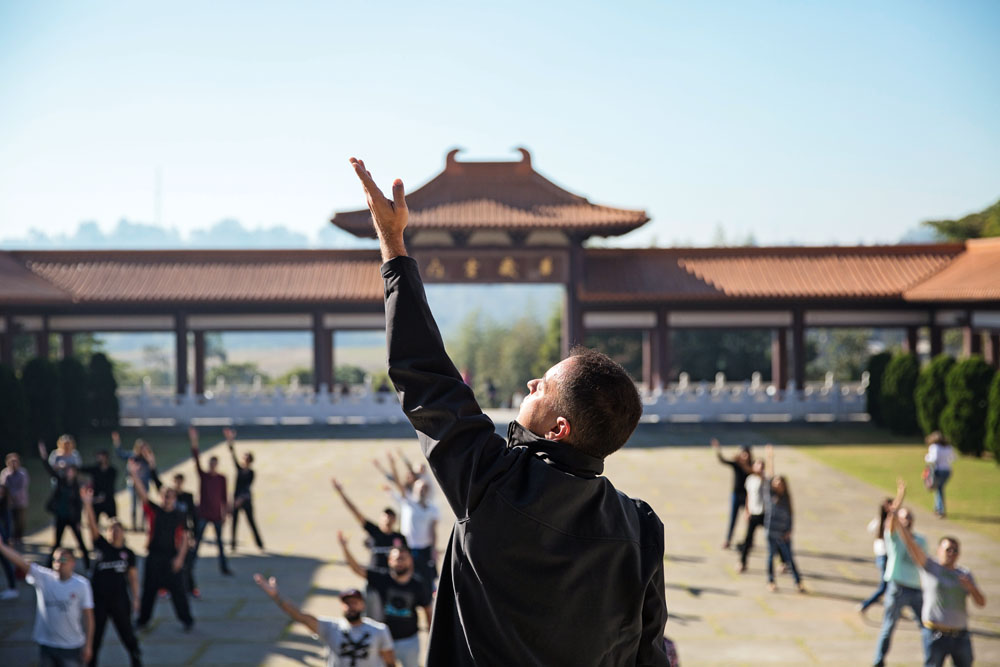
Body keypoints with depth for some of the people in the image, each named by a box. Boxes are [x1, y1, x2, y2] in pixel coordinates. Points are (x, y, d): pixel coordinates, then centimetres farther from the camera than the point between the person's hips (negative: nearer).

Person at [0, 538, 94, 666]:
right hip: (46, 645, 2)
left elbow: (88, 616, -6)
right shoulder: (43, 577, -6)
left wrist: (88, 644, -8)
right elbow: (22, 563, -18)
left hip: (72, 647, -2)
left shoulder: (81, 584, -9)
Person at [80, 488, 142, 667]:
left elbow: (133, 577, 5)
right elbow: (92, 524, -9)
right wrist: (87, 503, -21)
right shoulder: (101, 545, 2)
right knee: (95, 634, 9)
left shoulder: (128, 553, 3)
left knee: (127, 632, 8)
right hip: (98, 598, 1)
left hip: (119, 600, 0)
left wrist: (135, 598, 0)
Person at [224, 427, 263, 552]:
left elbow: (247, 487, -16)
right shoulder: (240, 469, 4)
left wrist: (242, 499, -25)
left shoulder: (250, 473, -8)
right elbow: (233, 456, 0)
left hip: (246, 499, -5)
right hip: (236, 498, 5)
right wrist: (230, 442, -7)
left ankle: (260, 544, 4)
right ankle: (233, 544, 11)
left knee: (251, 521, 0)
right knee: (234, 521, 6)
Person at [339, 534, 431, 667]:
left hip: (409, 640, 0)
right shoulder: (382, 578, -11)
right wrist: (344, 546, -30)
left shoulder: (419, 584, -10)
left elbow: (428, 611, 0)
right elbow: (357, 568, -17)